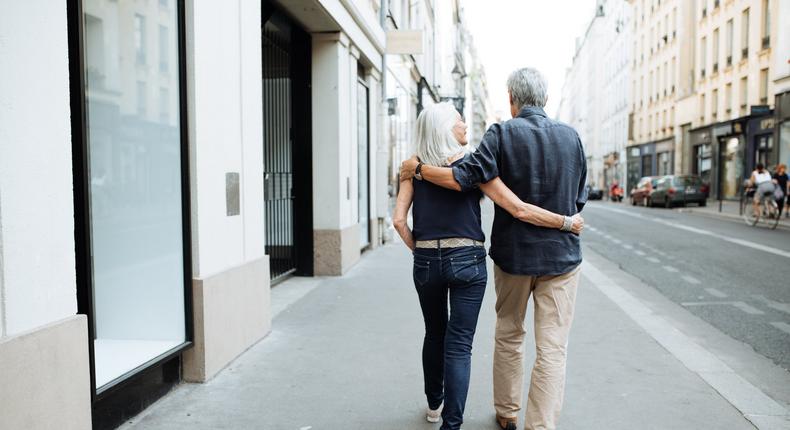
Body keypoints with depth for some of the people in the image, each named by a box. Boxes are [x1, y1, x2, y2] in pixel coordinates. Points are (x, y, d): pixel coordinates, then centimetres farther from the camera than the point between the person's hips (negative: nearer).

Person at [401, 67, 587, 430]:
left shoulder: (502, 134, -9)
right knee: (552, 349, 2)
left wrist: (417, 168, -7)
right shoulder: (570, 136, 2)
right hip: (561, 254, 1)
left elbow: (463, 178, -20)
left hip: (512, 253, -1)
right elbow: (579, 200, 8)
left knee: (508, 336, 18)